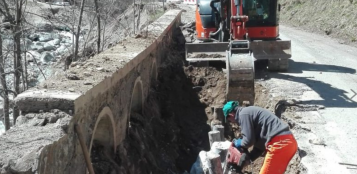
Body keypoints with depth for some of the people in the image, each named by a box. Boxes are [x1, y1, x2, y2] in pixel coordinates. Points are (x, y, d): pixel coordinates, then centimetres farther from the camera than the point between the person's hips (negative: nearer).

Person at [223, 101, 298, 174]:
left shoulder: (243, 114, -2)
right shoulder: (249, 112, 27)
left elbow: (249, 140, -7)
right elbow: (260, 141, 27)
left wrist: (240, 143, 15)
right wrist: (248, 158, 23)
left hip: (280, 143, -10)